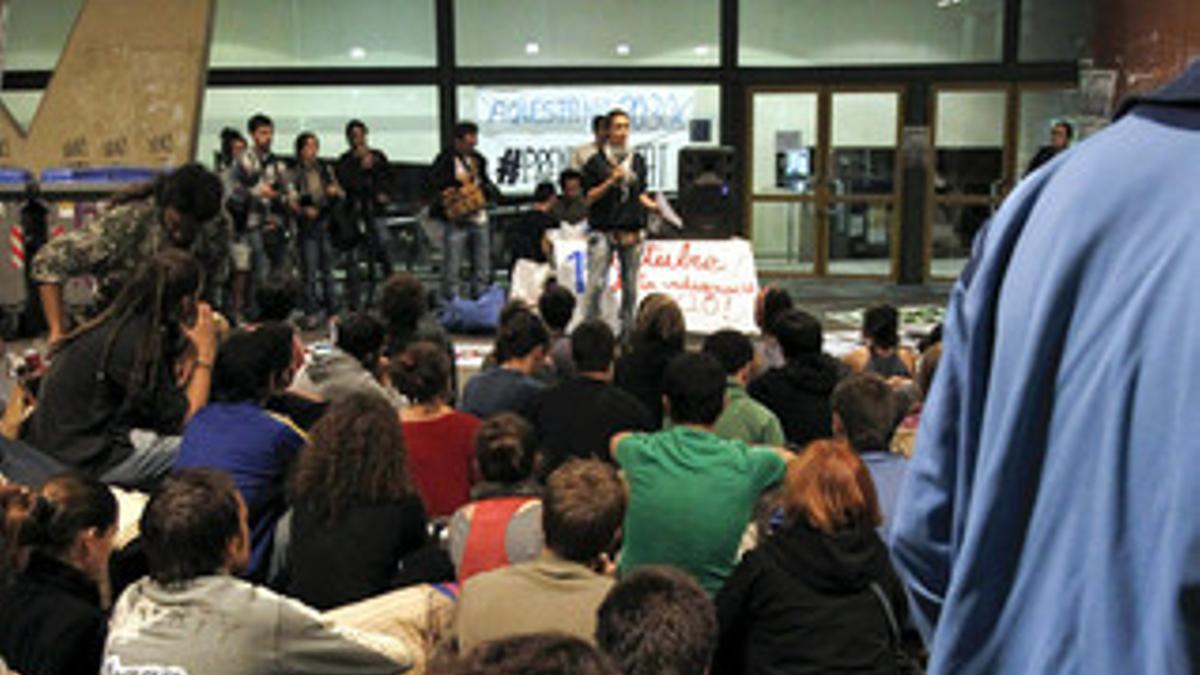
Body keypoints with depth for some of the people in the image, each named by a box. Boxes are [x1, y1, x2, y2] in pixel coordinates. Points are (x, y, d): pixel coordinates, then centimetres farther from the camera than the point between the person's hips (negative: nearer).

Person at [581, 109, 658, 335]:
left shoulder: (638, 161, 13)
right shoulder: (596, 162, 0)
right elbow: (589, 198, -3)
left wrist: (654, 206, 2)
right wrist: (611, 181, -14)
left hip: (631, 232, 4)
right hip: (603, 232, -4)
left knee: (630, 286, 5)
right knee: (596, 284, -9)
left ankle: (626, 330, 15)